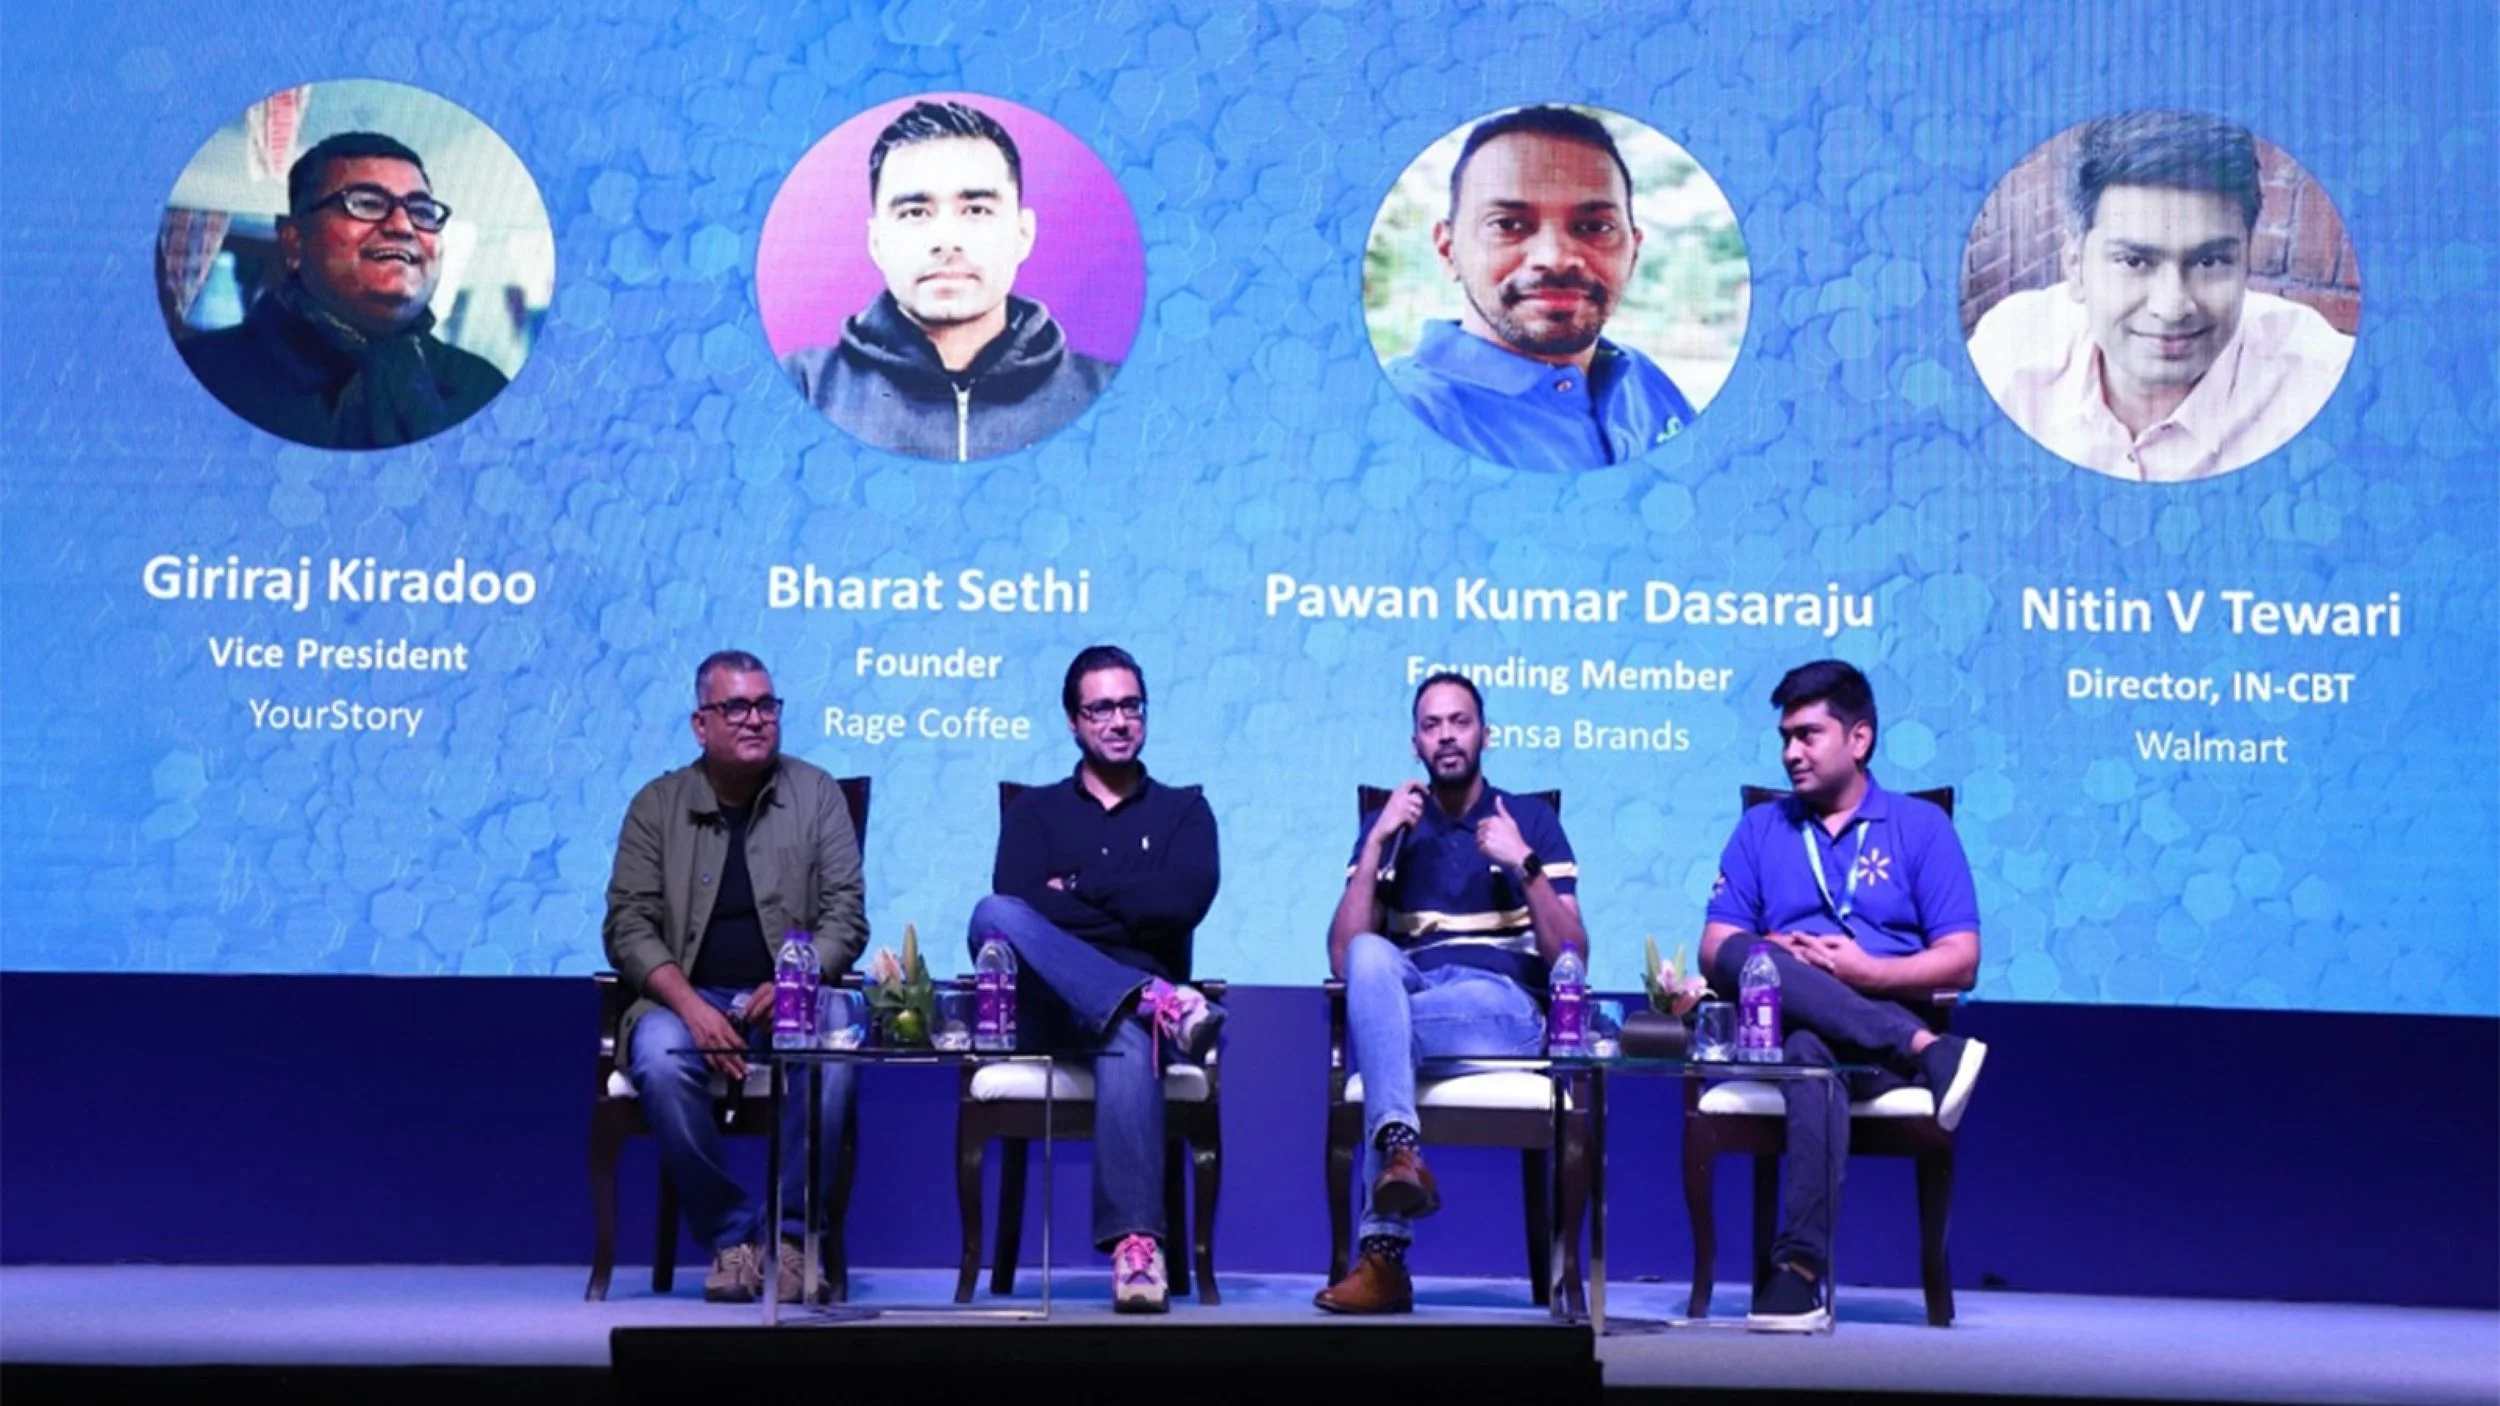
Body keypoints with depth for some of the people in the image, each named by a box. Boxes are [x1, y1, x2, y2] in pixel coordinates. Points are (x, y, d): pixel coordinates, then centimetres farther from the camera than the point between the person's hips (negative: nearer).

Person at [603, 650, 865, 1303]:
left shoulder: (816, 794, 9)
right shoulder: (658, 805, 8)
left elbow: (845, 915, 3)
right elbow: (629, 924, 1)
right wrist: (690, 1006, -16)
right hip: (689, 998, 0)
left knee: (830, 1057, -34)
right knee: (660, 1060, -34)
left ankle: (790, 1236, -18)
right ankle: (729, 1236, -18)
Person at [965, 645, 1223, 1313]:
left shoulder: (1183, 809, 19)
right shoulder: (1034, 811, 20)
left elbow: (1185, 903, -2)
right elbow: (1018, 907, -1)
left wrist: (1079, 888, 1)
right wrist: (1129, 912, -5)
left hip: (1131, 1007, -1)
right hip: (1050, 1010, 1)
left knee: (1130, 1040, -41)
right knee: (992, 914, -31)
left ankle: (1136, 1243, -50)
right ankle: (1157, 1002, -41)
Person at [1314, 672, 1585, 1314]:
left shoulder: (1531, 820, 15)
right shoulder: (1388, 824, 19)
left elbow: (1571, 961, 5)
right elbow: (1344, 958, 5)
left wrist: (1525, 865, -9)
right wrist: (1377, 843, -2)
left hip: (1503, 1008, -2)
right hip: (1407, 993, 2)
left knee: (1375, 1028, -35)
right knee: (1372, 957, -36)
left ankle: (1383, 1247, -37)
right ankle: (1398, 1150, -51)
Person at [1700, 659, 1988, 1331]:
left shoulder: (1921, 826, 12)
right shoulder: (1759, 829, 21)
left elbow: (1960, 961, 3)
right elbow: (1715, 951, 11)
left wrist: (1866, 971, -13)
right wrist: (1775, 962, -11)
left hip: (1888, 1008, -3)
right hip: (1779, 1025, 3)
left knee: (1811, 1049, -40)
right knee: (1745, 954, -32)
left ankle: (1803, 1266, -45)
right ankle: (1924, 1050, -38)